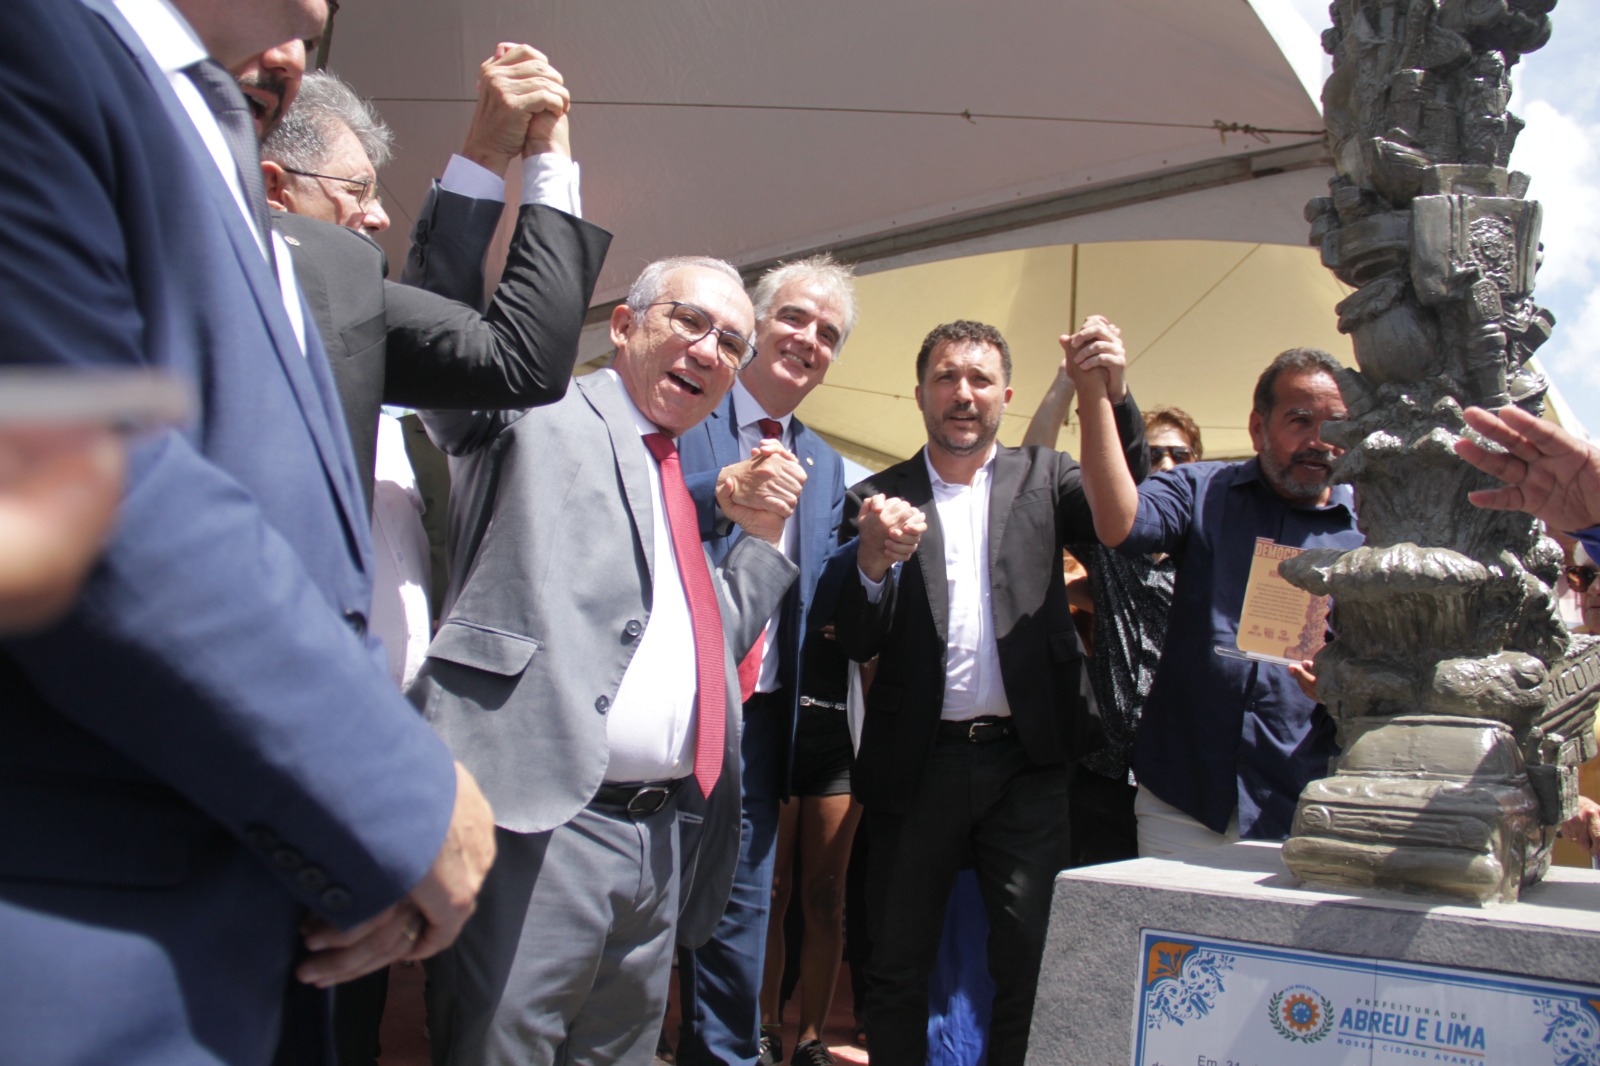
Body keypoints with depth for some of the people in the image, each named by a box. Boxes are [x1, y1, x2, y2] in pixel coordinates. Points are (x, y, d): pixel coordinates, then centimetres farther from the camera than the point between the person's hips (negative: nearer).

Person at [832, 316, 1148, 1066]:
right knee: (898, 962, 10)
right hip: (917, 761, 0)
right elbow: (857, 642, -2)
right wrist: (874, 563, -22)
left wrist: (1109, 395, -25)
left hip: (1026, 757, 0)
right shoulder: (878, 498, 6)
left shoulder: (1043, 478, 9)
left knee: (1030, 958, 4)